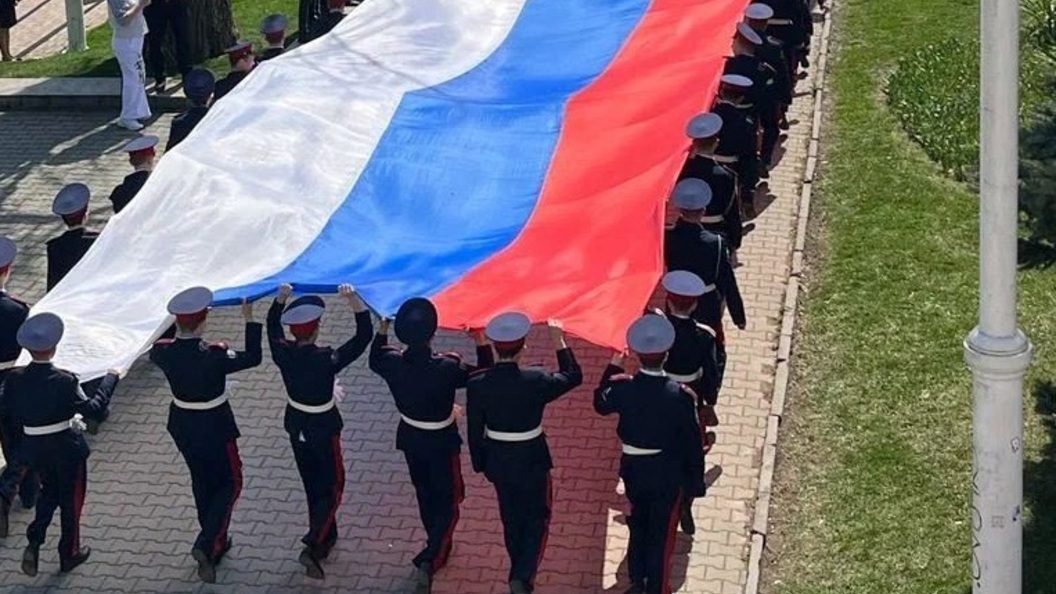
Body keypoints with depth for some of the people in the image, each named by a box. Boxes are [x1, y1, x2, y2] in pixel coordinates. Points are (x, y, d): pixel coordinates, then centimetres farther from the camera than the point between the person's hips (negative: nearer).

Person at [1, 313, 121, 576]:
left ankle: (34, 541, 10)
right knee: (71, 498, 16)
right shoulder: (64, 381, -25)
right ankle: (69, 554, 28)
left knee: (49, 491, 27)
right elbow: (91, 407, -19)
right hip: (66, 448, -4)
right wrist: (110, 379, -9)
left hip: (34, 446, 4)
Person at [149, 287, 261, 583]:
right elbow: (253, 357, -17)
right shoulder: (214, 356, -30)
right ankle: (206, 545, -1)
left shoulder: (163, 352, -16)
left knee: (201, 481, 24)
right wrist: (250, 320, -11)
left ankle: (215, 543, 39)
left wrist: (180, 322, 13)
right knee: (230, 482, 14)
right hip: (215, 428, -5)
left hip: (182, 426, 5)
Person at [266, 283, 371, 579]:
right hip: (323, 429, -5)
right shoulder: (327, 359, -29)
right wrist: (354, 299, -33)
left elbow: (272, 325, 5)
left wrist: (281, 298, -4)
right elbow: (364, 336, -27)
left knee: (312, 483, 22)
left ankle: (325, 536, 39)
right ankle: (313, 546, -5)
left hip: (296, 425, 5)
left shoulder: (283, 354, -16)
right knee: (333, 485, 9)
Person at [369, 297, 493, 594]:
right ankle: (429, 560, -4)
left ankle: (439, 547, 46)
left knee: (425, 494, 25)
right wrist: (481, 342, -18)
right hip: (441, 442, -5)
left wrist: (382, 330, 12)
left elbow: (375, 359, 6)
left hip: (410, 438, 5)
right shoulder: (447, 368, -32)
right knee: (448, 501, 11)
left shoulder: (392, 362, -20)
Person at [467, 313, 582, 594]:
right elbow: (573, 376, -7)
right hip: (531, 460, -3)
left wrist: (480, 463, 9)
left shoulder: (477, 385, -17)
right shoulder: (536, 381, -24)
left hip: (498, 461, 3)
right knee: (537, 517, 16)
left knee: (512, 518, 23)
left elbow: (475, 431, -6)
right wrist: (559, 341, -1)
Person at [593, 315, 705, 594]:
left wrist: (613, 366, 15)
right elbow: (692, 443, -14)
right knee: (661, 533, 10)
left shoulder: (623, 387, -17)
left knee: (638, 524, 25)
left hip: (633, 469, 3)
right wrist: (696, 482, -2)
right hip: (667, 474, -3)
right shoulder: (680, 395, -23)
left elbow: (600, 404, 8)